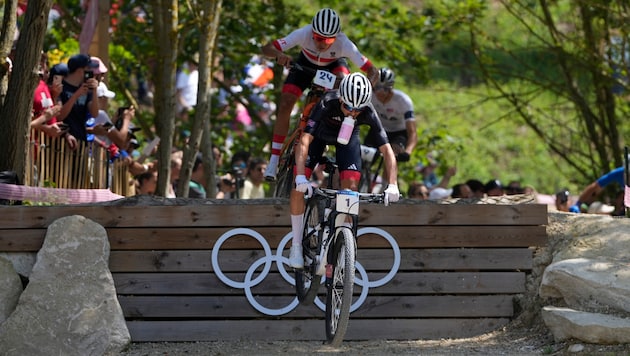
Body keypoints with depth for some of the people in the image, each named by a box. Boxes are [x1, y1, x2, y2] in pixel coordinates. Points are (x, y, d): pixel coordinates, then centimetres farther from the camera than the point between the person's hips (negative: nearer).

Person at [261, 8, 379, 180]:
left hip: (333, 65, -1)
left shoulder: (344, 44, -38)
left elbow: (372, 71, -35)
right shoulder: (304, 34, -38)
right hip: (306, 63, 1)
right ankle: (274, 160, -5)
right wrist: (279, 54, -59)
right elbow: (267, 48, -37)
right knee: (285, 105, -15)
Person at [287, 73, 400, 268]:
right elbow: (304, 141, -45)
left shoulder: (368, 114, -33)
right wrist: (301, 177, -56)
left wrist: (393, 185, -44)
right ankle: (296, 245, -1)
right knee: (299, 186, -14)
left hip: (347, 137, 2)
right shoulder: (326, 104, -40)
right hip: (319, 133, -2)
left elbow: (386, 149, -32)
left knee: (351, 187, -14)